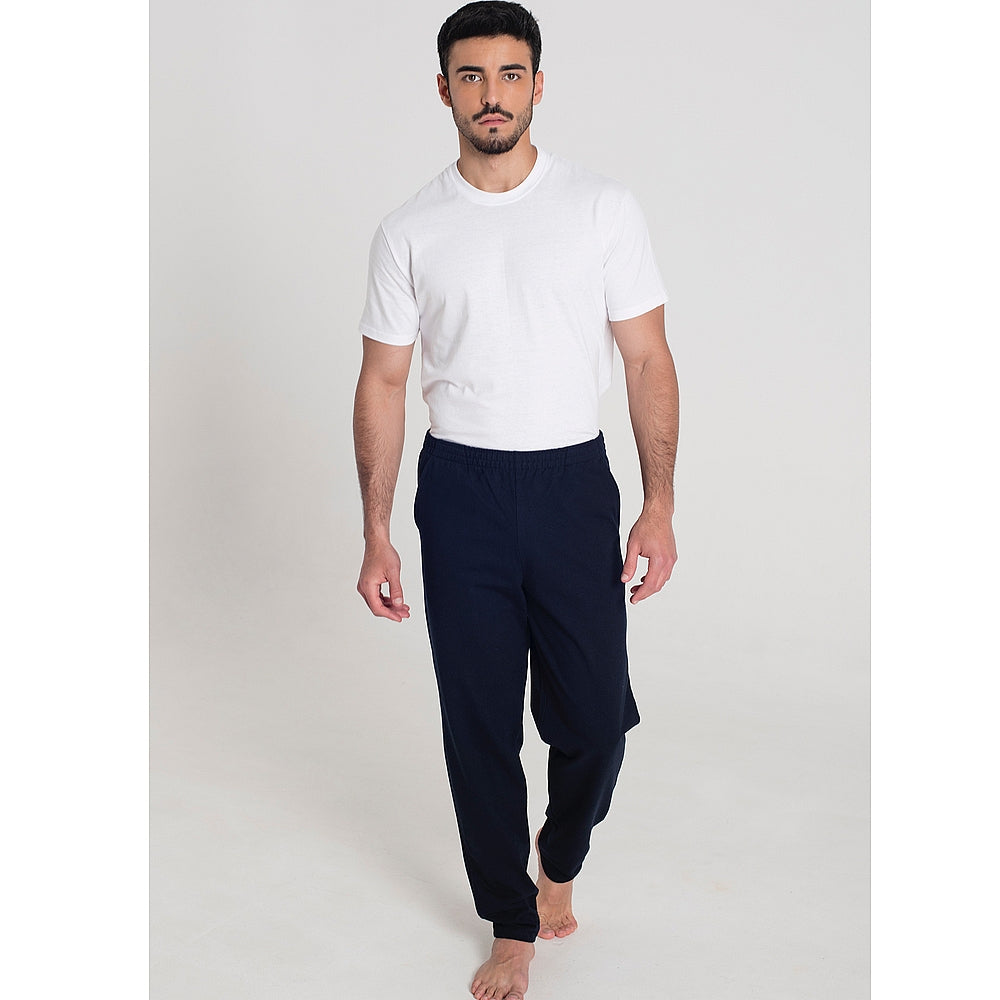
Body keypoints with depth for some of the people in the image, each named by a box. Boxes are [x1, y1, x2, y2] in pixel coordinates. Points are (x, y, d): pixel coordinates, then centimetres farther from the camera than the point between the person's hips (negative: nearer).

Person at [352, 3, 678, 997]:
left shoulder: (604, 207, -1)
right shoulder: (409, 231, 1)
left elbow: (648, 359, 0)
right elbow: (382, 383, 4)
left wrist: (660, 505, -7)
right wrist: (375, 535, -1)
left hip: (575, 483, 0)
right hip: (460, 489, 1)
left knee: (594, 716, 3)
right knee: (479, 721, 7)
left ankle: (560, 858, 36)